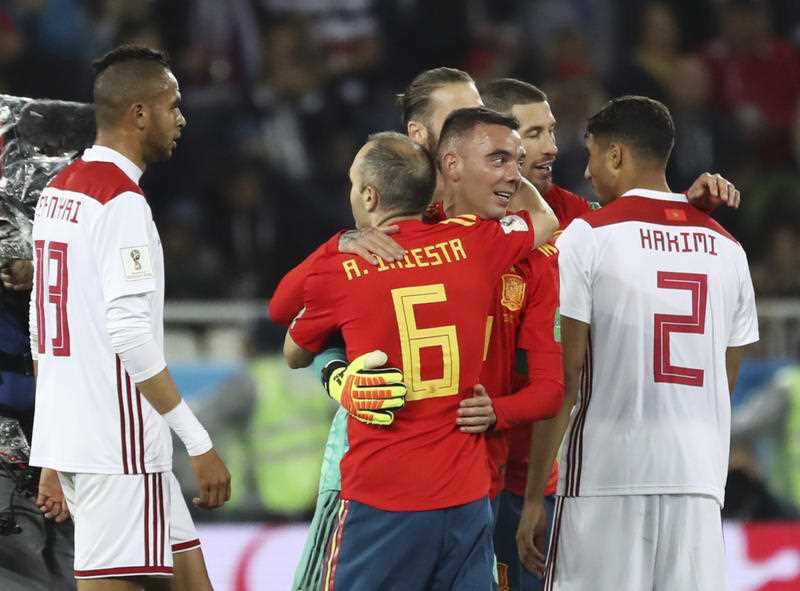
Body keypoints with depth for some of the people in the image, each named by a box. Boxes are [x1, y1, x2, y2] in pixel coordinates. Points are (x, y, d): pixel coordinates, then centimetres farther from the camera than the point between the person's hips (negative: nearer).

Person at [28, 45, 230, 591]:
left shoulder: (57, 192, 15)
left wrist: (54, 459, 23)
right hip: (118, 444, -9)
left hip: (66, 437, 9)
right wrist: (199, 444, -17)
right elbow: (131, 337, -20)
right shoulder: (122, 202, -13)